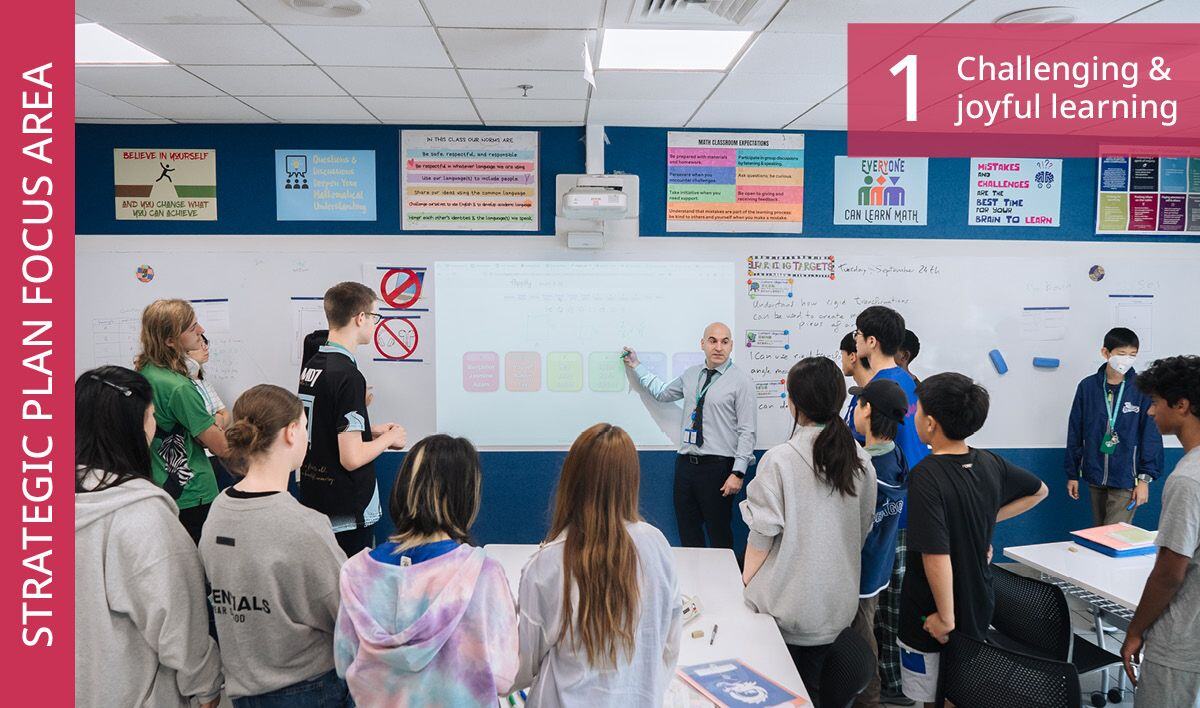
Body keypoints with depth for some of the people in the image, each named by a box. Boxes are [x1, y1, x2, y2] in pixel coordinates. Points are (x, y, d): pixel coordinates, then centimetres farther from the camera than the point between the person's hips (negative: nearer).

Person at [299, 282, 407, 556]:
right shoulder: (348, 375, -22)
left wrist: (370, 430, 13)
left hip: (314, 501, 9)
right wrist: (388, 438, -7)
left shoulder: (311, 366, 6)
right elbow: (352, 458, -24)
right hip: (348, 513, -9)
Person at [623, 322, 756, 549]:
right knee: (688, 534, 14)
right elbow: (662, 393, 28)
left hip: (717, 468, -6)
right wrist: (636, 366, 29)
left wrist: (738, 473, -16)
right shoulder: (690, 375, 10)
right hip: (685, 463, 6)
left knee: (719, 535, 4)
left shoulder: (741, 381, -7)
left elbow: (747, 432, -10)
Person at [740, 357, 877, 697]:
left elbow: (762, 535, -14)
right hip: (836, 602, 5)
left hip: (786, 604, -4)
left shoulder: (780, 459, -19)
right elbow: (863, 528, 8)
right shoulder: (860, 461, -3)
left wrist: (745, 579, 2)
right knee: (811, 687, 19)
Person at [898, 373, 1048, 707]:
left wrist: (946, 617, -19)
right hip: (979, 609, 6)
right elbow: (1038, 491, 15)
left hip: (932, 619, -6)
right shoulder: (990, 463, -5)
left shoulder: (926, 476, -25)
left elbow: (936, 554, -30)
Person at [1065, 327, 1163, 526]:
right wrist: (1072, 474, 8)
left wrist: (1145, 478, -8)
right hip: (1095, 479, 3)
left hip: (1127, 479, -3)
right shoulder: (1087, 387, 0)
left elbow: (1152, 435, -4)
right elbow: (1075, 433, 6)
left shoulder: (1142, 388, -6)